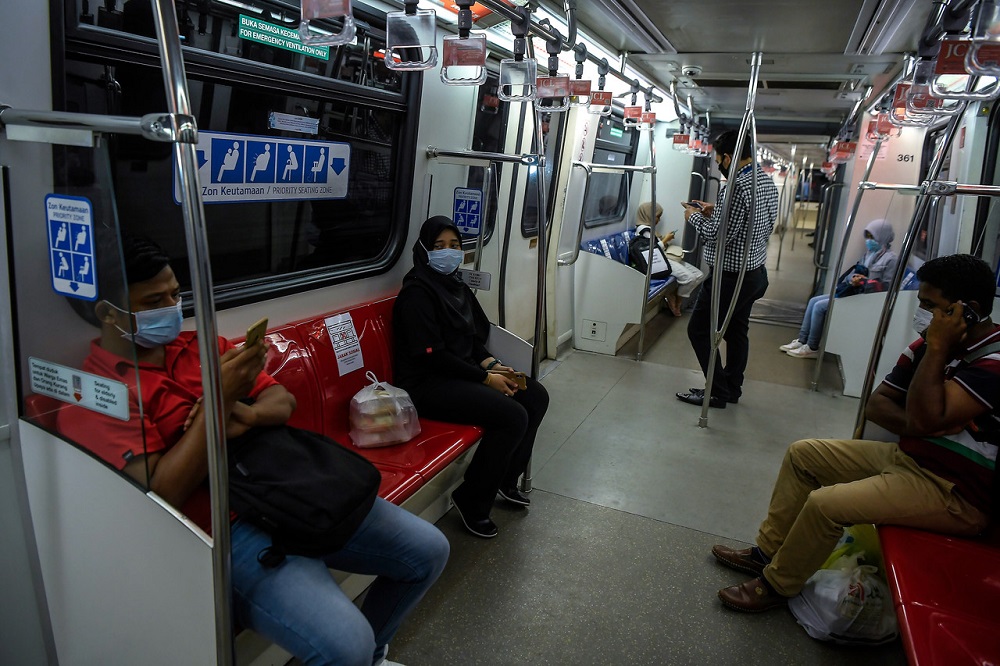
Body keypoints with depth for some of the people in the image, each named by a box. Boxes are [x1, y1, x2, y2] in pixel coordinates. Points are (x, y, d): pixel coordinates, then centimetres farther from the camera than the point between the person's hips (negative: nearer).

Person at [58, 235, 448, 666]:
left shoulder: (199, 346, 12)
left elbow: (282, 400, 13)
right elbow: (161, 495, -17)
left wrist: (249, 413, -10)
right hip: (226, 532, -7)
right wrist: (219, 398, -20)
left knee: (429, 550, 6)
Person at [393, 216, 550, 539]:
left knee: (536, 396, 1)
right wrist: (485, 378, -18)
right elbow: (432, 355, -20)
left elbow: (474, 337, 17)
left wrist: (491, 363, -4)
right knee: (513, 416, -23)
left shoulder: (456, 286, 12)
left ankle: (506, 479, 15)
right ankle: (472, 502, -6)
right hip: (428, 383, -9)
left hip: (463, 371, 9)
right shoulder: (416, 293, -15)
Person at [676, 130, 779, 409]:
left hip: (730, 277, -9)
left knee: (699, 330, 3)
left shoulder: (736, 186, -24)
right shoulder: (767, 181, 6)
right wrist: (715, 212, 13)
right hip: (755, 273, 9)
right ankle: (733, 389, 29)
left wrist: (695, 216, -7)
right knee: (737, 331, 18)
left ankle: (718, 392, 9)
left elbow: (717, 236, -25)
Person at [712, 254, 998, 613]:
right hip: (906, 456, 10)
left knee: (827, 503, -25)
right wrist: (914, 424, -16)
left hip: (954, 492, -9)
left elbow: (926, 417, -33)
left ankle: (776, 585, 0)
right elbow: (876, 404, 5)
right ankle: (767, 552, 17)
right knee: (803, 454, 8)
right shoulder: (930, 345, 4)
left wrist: (938, 347, -25)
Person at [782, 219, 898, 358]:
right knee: (814, 301, -1)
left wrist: (863, 282, -20)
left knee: (819, 306, -18)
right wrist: (853, 278, -8)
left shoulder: (889, 259, -11)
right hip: (853, 292, 9)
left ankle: (812, 348, -8)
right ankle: (802, 340, 1)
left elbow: (886, 287, -15)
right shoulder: (869, 254, 14)